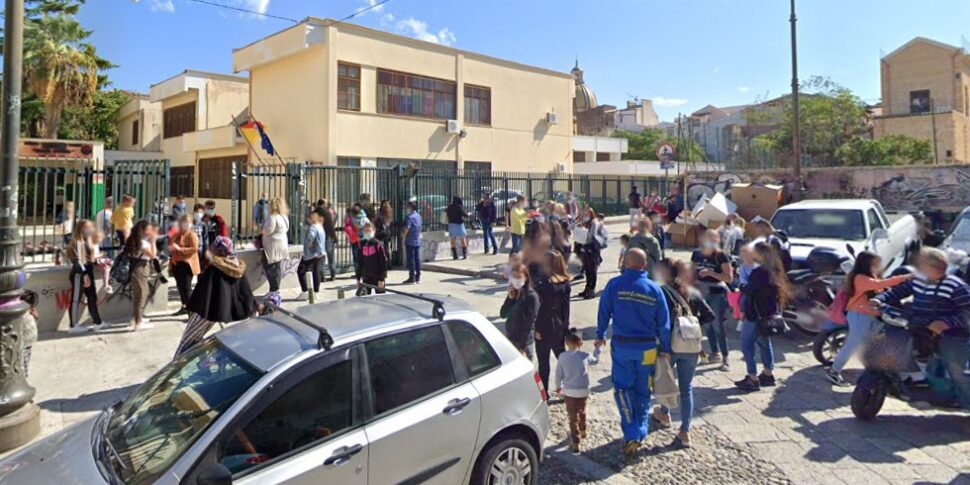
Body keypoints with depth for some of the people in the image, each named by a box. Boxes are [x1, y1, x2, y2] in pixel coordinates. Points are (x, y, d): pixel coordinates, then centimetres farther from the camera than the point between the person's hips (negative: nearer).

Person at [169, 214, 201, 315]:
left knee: (186, 288, -12)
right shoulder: (177, 234, 15)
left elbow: (195, 249, -20)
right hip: (176, 264, 8)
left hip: (187, 264, -8)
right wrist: (170, 247, 8)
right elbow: (170, 244, 27)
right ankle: (184, 307, 26)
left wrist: (180, 249, -23)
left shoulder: (192, 235, -8)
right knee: (180, 287, 14)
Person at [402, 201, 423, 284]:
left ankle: (412, 278, 0)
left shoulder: (410, 216, -15)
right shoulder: (419, 216, 9)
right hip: (418, 241, 7)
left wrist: (404, 237, -7)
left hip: (410, 241, -7)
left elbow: (407, 228, -20)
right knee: (417, 259, 9)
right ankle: (418, 277, 13)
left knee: (411, 259, -2)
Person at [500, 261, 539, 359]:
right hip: (510, 339, 6)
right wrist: (510, 298, -12)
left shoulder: (531, 296, -17)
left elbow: (530, 322, -18)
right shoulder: (513, 293, 3)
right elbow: (503, 314, 2)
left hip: (525, 343, -6)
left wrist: (523, 347, -18)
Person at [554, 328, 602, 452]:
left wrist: (558, 387, 16)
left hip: (569, 391, -2)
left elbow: (558, 374, 0)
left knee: (573, 417, 2)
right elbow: (595, 360, 14)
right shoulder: (585, 356, -7)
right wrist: (598, 348, 29)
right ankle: (582, 432, 47)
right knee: (582, 412, 25)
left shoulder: (562, 357, -7)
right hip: (583, 391, 2)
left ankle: (576, 443, -4)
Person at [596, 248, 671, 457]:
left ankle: (631, 433, -4)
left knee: (623, 387, 7)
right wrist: (665, 348, 9)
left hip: (621, 345, -2)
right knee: (643, 390, 15)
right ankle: (640, 433, 20)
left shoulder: (614, 285, -9)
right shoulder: (654, 289, -5)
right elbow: (663, 322, 0)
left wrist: (600, 335, 12)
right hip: (647, 347, 2)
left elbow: (604, 312, -2)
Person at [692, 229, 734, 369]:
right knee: (708, 325, 13)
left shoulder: (721, 256, -10)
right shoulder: (696, 254, 3)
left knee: (718, 326, -7)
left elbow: (730, 278, -14)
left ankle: (725, 358, 3)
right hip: (702, 293, 5)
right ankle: (715, 353, 27)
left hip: (717, 294, -5)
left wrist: (711, 273, -24)